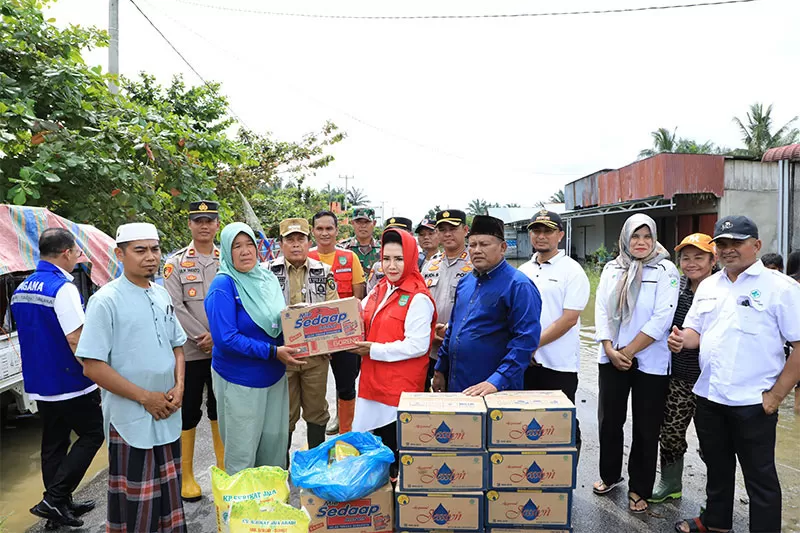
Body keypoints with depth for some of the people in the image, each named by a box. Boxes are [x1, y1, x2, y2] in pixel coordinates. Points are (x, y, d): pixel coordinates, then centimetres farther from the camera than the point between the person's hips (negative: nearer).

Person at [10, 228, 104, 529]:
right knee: (92, 435, 5)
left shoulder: (21, 289, 8)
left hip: (38, 383, 8)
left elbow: (29, 334, 18)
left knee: (53, 444, 16)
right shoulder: (62, 288, -20)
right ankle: (54, 499, 1)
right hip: (69, 383, -8)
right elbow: (75, 339, -24)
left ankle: (60, 505, 25)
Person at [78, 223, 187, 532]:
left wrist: (179, 387, -2)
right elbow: (93, 366, -16)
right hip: (131, 419, -6)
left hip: (168, 415, 6)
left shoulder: (162, 295, 5)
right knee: (134, 506, 7)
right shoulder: (106, 300, -14)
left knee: (169, 493, 18)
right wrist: (146, 397, -15)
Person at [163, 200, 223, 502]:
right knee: (188, 413, 5)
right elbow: (176, 307, -8)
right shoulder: (176, 262, -1)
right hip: (190, 350, -2)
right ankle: (186, 475, 19)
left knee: (220, 409, 15)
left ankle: (223, 466, 29)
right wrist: (202, 337, -14)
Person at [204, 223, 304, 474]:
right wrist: (273, 352, -24)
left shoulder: (267, 278, 4)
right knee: (242, 449, 8)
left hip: (274, 376, 6)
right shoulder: (223, 286, -15)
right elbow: (226, 339, -22)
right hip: (239, 380, -6)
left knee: (275, 440, 16)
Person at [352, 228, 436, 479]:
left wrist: (374, 350, -18)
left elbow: (417, 346, -21)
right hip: (373, 380, 7)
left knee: (394, 447, 5)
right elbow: (367, 328, 21)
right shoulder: (379, 290, 9)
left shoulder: (418, 298, -14)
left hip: (401, 386, -7)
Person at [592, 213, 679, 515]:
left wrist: (628, 351, -14)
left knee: (645, 428, 8)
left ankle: (639, 489, 25)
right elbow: (601, 310, 3)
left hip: (650, 362, -3)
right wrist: (610, 350, -9)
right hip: (611, 359, 4)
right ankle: (610, 475, 34)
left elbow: (661, 319, -14)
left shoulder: (665, 270, -6)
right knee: (609, 420, 13)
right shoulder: (611, 269, 7)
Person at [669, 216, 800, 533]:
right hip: (709, 397, 6)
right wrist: (682, 339, -9)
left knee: (759, 476, 9)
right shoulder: (708, 286, 9)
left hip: (754, 402, -6)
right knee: (717, 466, 21)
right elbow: (696, 331, 15)